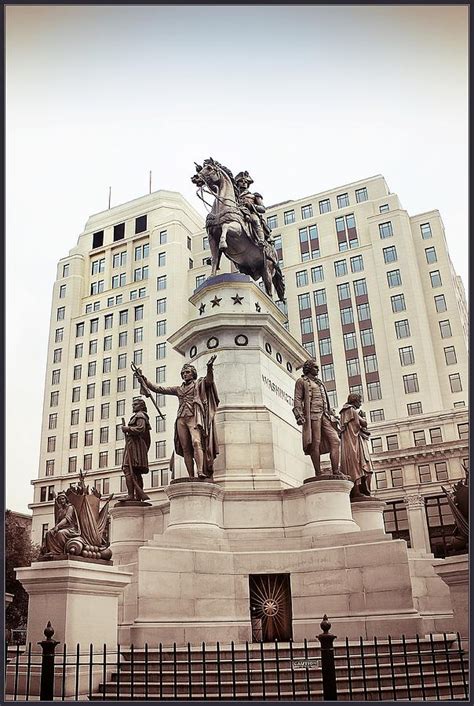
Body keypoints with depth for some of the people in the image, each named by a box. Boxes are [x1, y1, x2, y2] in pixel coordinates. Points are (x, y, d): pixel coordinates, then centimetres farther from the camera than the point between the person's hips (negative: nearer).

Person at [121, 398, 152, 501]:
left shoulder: (139, 415, -2)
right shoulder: (144, 417, 28)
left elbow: (140, 429, -20)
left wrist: (127, 429, -12)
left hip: (134, 444, -11)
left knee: (128, 469, -17)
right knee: (137, 472, 6)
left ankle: (131, 495, -26)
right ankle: (138, 496, 1)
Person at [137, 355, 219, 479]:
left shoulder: (199, 383, 14)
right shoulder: (179, 389, 25)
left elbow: (209, 380, -8)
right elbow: (158, 389, 26)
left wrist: (209, 368, -27)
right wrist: (144, 379, 22)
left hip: (194, 417, -5)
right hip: (181, 419, 5)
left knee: (196, 442, -25)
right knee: (186, 448, -5)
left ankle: (201, 471, -37)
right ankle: (191, 477, -9)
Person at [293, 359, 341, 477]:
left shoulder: (319, 383, 30)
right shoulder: (302, 381, 10)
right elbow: (297, 399, -1)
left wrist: (331, 416, 21)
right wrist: (299, 415, -15)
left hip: (324, 415, 7)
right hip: (312, 414, -7)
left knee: (335, 440, -7)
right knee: (315, 443, -11)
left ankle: (336, 472, -11)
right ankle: (318, 474, -11)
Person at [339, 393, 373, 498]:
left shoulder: (345, 411, 24)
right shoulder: (351, 410, -5)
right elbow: (364, 423, -6)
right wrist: (363, 416, 12)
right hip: (354, 441, -10)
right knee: (356, 465, -16)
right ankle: (356, 491, -23)